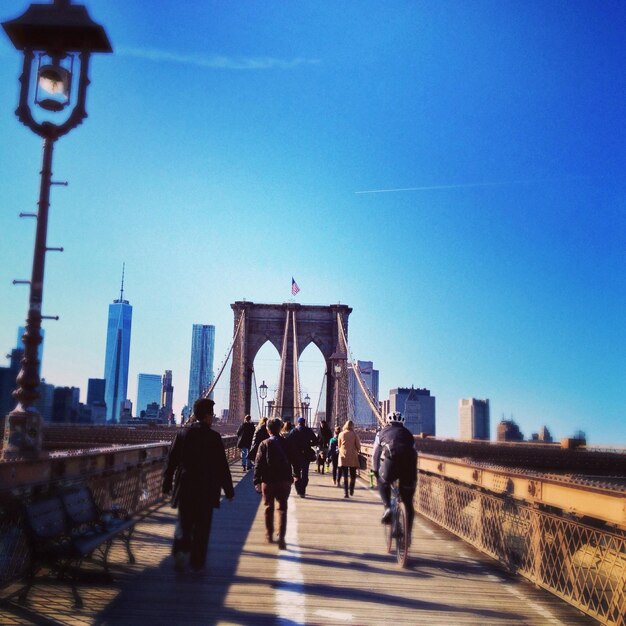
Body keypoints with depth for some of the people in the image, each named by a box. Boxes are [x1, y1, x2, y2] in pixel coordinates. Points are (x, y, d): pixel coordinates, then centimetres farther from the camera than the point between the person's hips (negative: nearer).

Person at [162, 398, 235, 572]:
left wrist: (167, 484, 13)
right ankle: (197, 562, 15)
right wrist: (229, 490, 3)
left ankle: (181, 550, -12)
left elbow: (172, 460, 3)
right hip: (207, 490, -2)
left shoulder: (183, 433, -1)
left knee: (184, 523, 11)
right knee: (202, 527, 9)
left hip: (185, 487, 2)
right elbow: (222, 466, -7)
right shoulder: (214, 437, -9)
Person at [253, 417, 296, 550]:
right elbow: (293, 460, 10)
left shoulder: (264, 444, -6)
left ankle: (269, 535, 25)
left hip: (268, 480, -1)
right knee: (282, 509, 4)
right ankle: (281, 537, -9)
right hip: (284, 480, 1)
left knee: (269, 508, 15)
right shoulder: (287, 443, 0)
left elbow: (258, 463, -9)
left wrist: (257, 481, -6)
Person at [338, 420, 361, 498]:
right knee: (353, 475, 13)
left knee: (345, 475, 3)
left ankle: (345, 492, -1)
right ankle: (351, 490, 13)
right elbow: (358, 446, -2)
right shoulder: (354, 434, -5)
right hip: (353, 456, -1)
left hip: (343, 456, 1)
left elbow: (339, 446, 8)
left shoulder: (341, 434, 0)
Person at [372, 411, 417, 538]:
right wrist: (414, 475, 42)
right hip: (409, 460, 3)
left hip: (391, 458, -2)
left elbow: (375, 454, 25)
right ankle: (408, 534, 19)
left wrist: (375, 471, 37)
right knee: (408, 503, 18)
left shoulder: (382, 432, 27)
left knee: (383, 482, 29)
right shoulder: (407, 433, 33)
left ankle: (387, 508, 4)